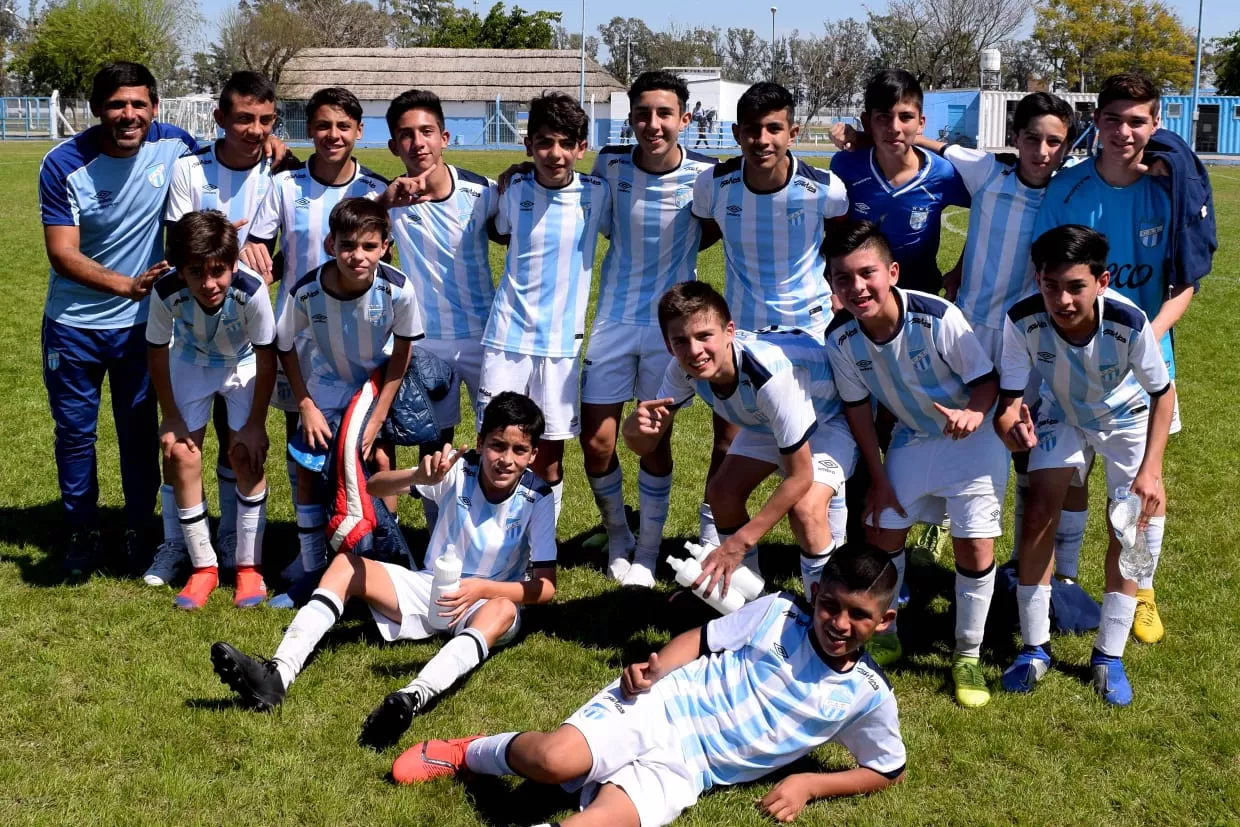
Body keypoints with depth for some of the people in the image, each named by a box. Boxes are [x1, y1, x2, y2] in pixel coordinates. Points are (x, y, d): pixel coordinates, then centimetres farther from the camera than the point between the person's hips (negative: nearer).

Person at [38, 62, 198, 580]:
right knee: (75, 432, 10)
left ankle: (139, 531, 28)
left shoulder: (173, 147, -12)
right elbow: (62, 254, -20)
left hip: (140, 323, 1)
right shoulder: (64, 164, -18)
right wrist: (127, 285, -34)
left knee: (140, 431, 11)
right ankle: (83, 534, 27)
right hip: (73, 325, -1)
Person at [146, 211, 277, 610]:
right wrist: (171, 417, -8)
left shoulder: (252, 291, -39)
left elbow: (266, 357, -22)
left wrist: (256, 423, -15)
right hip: (191, 363, 2)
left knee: (247, 456, -10)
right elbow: (158, 352, -15)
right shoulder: (167, 292, -34)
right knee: (182, 456, -6)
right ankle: (204, 566, 9)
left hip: (243, 363, -1)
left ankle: (249, 566, 6)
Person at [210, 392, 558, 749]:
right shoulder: (459, 469, -13)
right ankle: (278, 674, -33)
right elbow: (374, 485, -22)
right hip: (430, 589, 3)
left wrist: (483, 588, -32)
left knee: (503, 612, -39)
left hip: (487, 602, -3)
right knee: (346, 563, -14)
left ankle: (413, 698, -63)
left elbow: (545, 586, -16)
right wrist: (419, 477, -44)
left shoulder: (537, 499, -16)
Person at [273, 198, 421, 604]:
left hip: (380, 383, -1)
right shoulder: (306, 291, -29)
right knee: (307, 468, -1)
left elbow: (401, 353, -15)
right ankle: (311, 571, 13)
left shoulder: (398, 290, -31)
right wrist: (306, 406, -10)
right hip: (327, 383, 1)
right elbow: (286, 347, -9)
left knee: (380, 460, -11)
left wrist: (377, 420, -15)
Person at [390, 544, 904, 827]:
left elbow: (889, 772, 13)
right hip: (659, 707, 1)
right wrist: (653, 669, -9)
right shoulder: (777, 612, 4)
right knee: (554, 761, -30)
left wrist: (808, 784, -2)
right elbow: (701, 640, 12)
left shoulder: (868, 695, 3)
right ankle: (470, 754, 2)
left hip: (687, 769, 0)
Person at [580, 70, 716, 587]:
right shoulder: (609, 164, -8)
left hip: (670, 323, -1)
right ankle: (617, 534, 26)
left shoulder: (704, 175, -12)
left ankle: (649, 548, 22)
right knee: (596, 441, 0)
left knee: (655, 440, 4)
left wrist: (679, 250, -4)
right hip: (614, 318, 1)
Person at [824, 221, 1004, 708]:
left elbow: (986, 378, -19)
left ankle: (968, 656, 13)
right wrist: (879, 479, -1)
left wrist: (974, 413, -41)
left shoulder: (939, 318, -32)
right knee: (883, 532, 6)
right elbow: (857, 408, -5)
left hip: (972, 437, -4)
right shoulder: (841, 338, -19)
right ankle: (884, 636, 30)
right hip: (911, 439, 4)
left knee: (975, 547, -6)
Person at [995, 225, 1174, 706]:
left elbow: (1163, 392, -20)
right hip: (1062, 416, 1)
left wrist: (1150, 469, -25)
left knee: (1128, 529, -5)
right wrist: (1010, 423, -52)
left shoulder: (1130, 323, -38)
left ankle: (1108, 656, 11)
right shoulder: (1023, 321, -35)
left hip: (1126, 419, -1)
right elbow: (1009, 395, -27)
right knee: (1037, 516, -9)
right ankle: (1035, 648, 6)